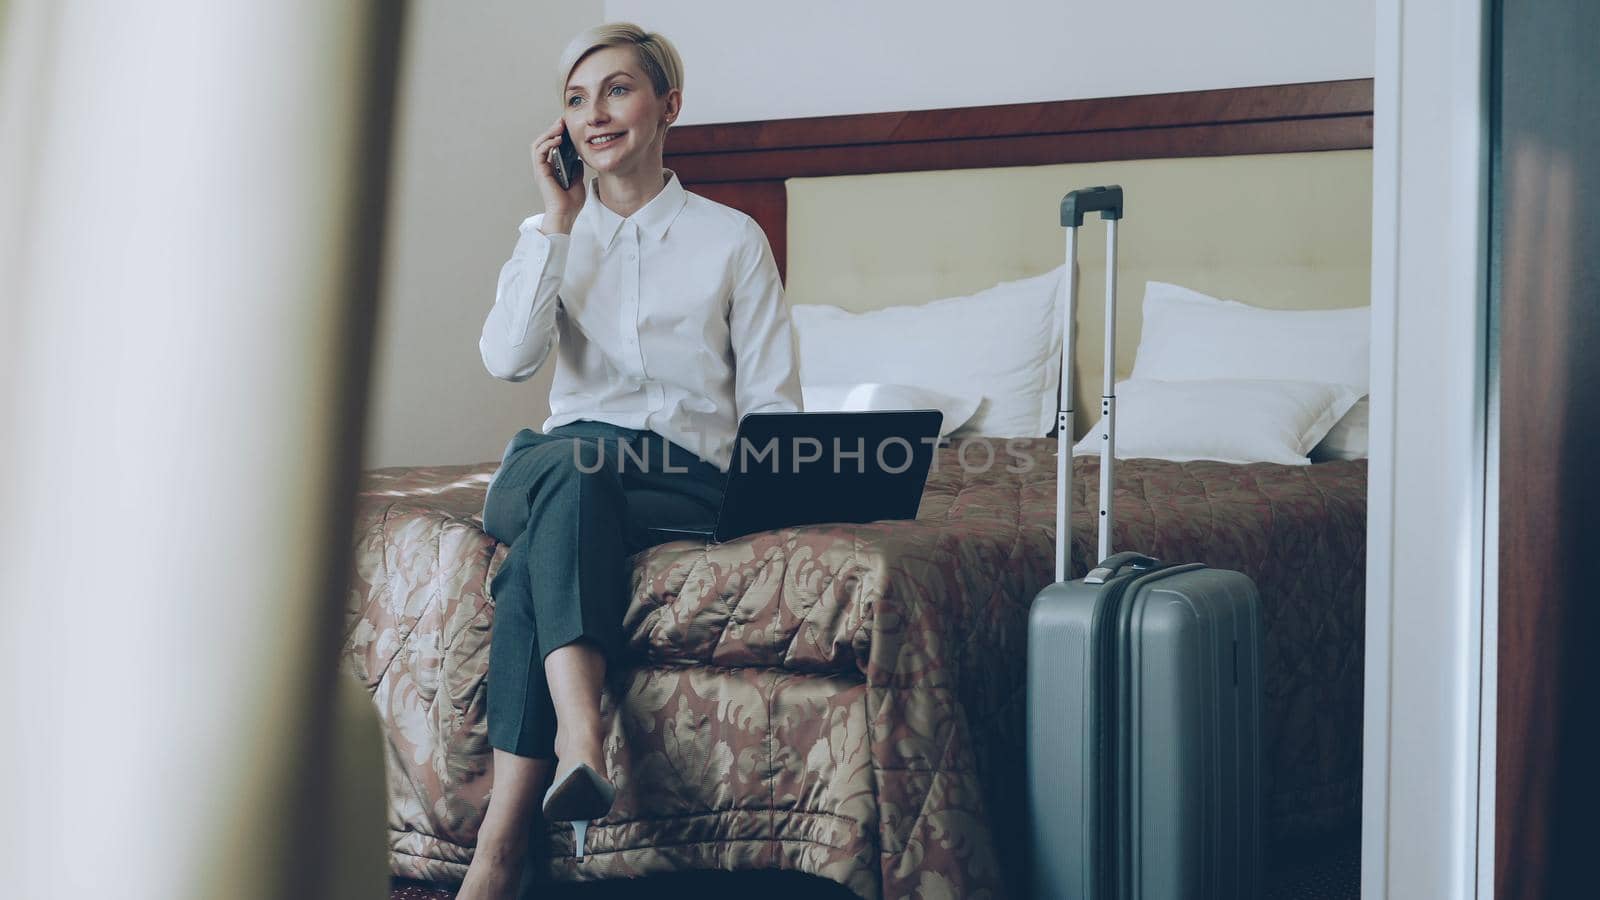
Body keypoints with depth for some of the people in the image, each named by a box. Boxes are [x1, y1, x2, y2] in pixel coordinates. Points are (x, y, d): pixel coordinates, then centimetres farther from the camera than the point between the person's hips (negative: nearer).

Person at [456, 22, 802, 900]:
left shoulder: (732, 238, 9)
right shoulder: (551, 233, 16)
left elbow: (772, 399, 6)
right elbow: (507, 358, -3)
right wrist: (558, 222, -2)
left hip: (684, 480, -1)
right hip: (556, 461, 2)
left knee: (534, 568, -35)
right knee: (578, 461, -39)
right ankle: (580, 741, -57)